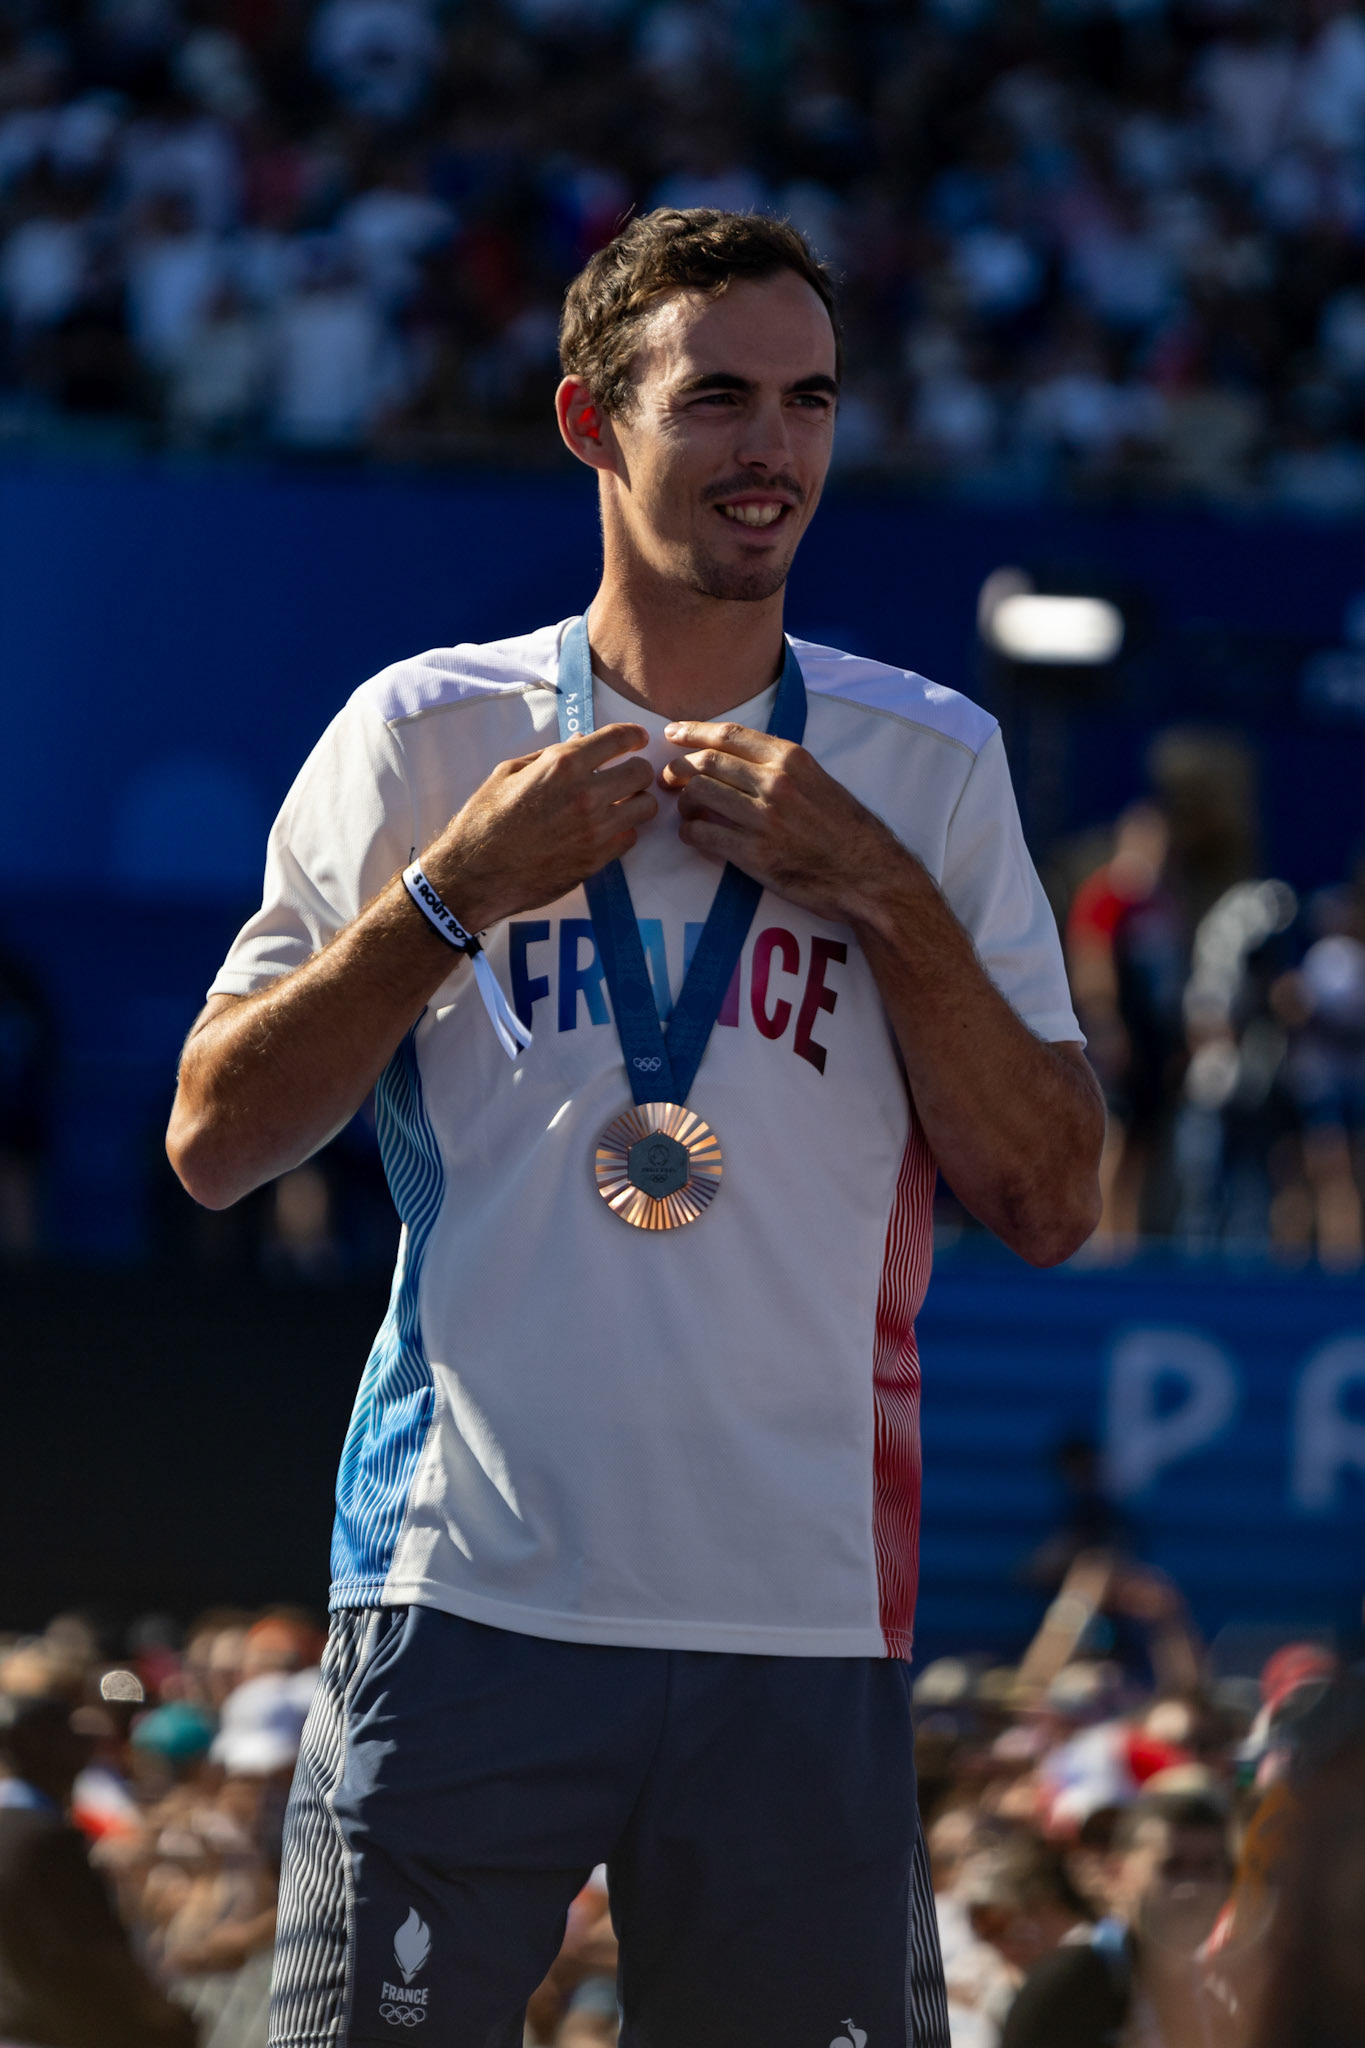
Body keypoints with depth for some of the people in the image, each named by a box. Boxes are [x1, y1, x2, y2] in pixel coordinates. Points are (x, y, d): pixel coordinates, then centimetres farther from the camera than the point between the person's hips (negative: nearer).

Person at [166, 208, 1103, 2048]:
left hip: (802, 1622, 1)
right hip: (461, 1599, -1)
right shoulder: (423, 733, 6)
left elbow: (1050, 1206, 4)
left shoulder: (928, 763, 9)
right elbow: (214, 1141, 4)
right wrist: (456, 888, -7)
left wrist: (885, 893, -6)